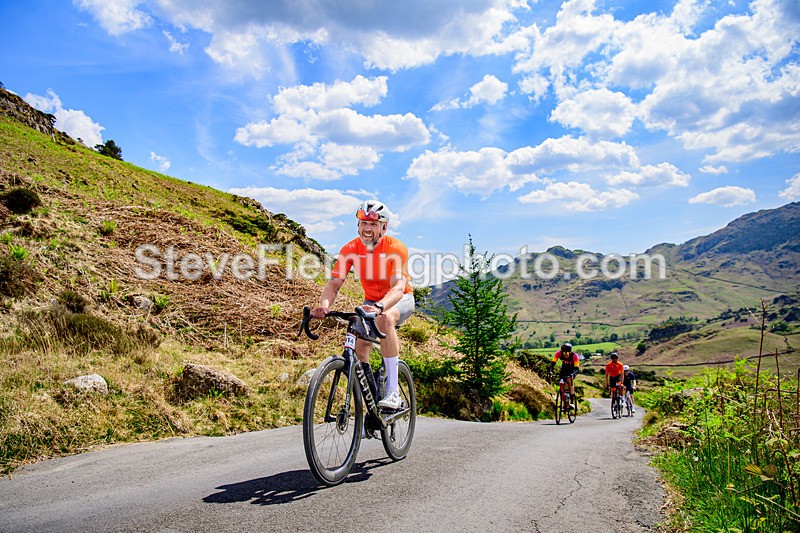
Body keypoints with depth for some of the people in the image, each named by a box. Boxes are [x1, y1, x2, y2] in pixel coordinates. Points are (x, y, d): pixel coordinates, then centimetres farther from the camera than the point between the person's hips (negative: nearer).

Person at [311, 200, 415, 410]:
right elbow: (333, 283, -21)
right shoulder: (350, 249, -15)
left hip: (401, 300, -4)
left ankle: (393, 392, -34)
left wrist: (380, 307, -61)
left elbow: (399, 286, -40)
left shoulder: (396, 248, -27)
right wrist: (324, 305, -44)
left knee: (385, 319, -38)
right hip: (371, 301, 4)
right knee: (358, 347, -18)